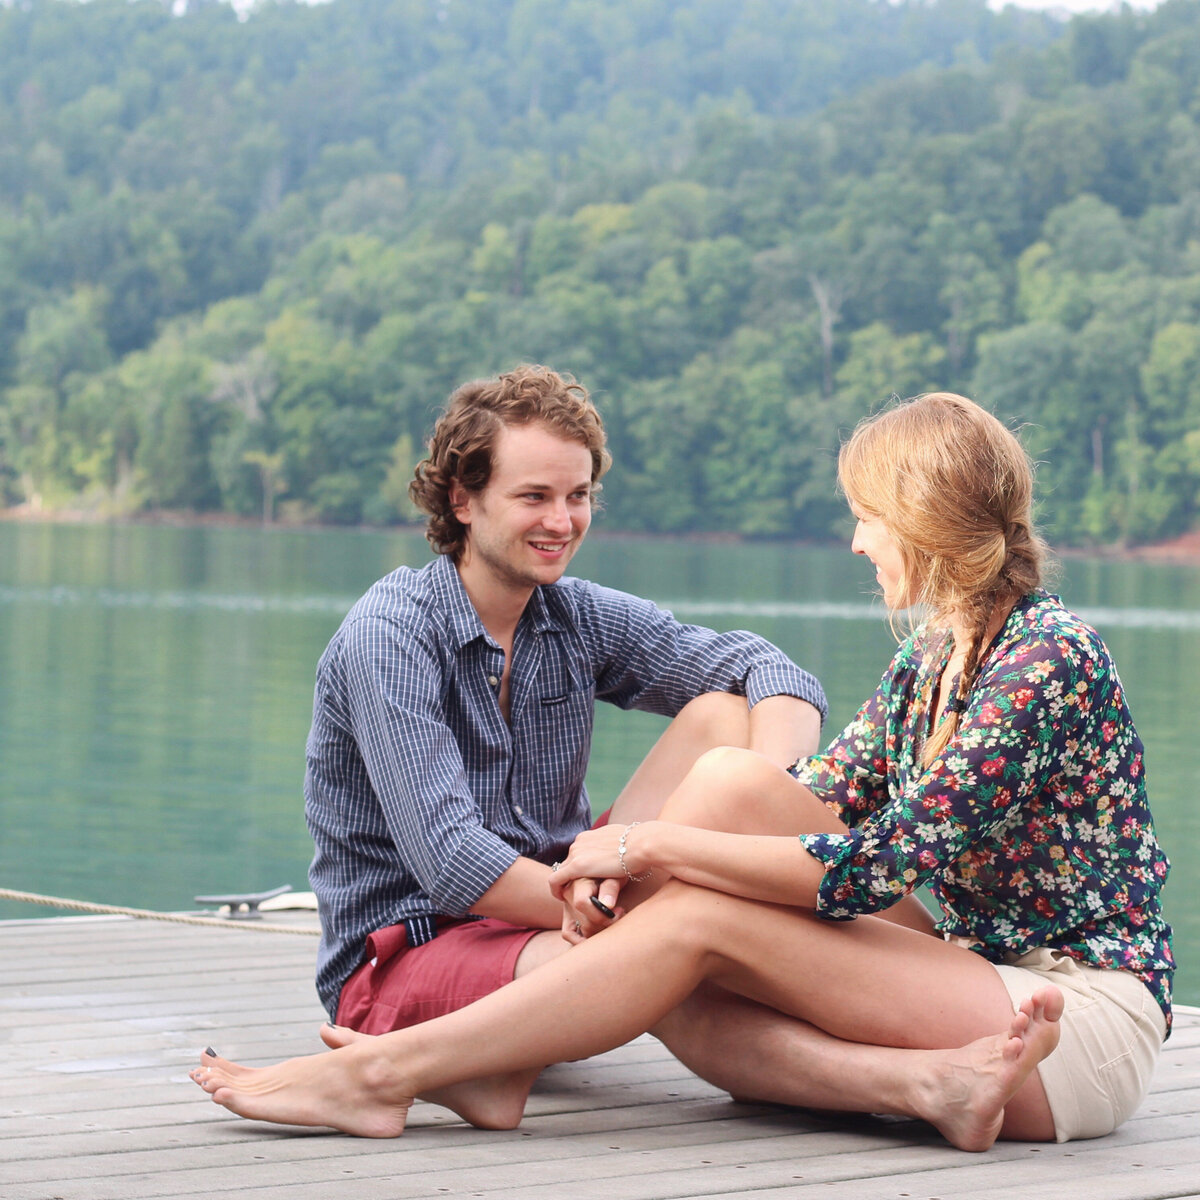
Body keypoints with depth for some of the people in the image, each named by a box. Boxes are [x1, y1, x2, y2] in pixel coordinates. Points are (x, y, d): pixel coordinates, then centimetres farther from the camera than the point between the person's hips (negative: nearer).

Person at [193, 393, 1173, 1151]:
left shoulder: (1047, 656, -15)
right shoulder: (933, 655, 15)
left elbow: (879, 867, -22)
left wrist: (657, 847, -16)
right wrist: (622, 856, -2)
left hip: (1091, 1015, -8)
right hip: (988, 988, 8)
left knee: (701, 918, -20)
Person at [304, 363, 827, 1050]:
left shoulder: (586, 620, 4)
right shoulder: (390, 634, -15)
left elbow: (776, 674, -5)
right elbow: (451, 864, -25)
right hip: (402, 958, -7)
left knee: (724, 714, -7)